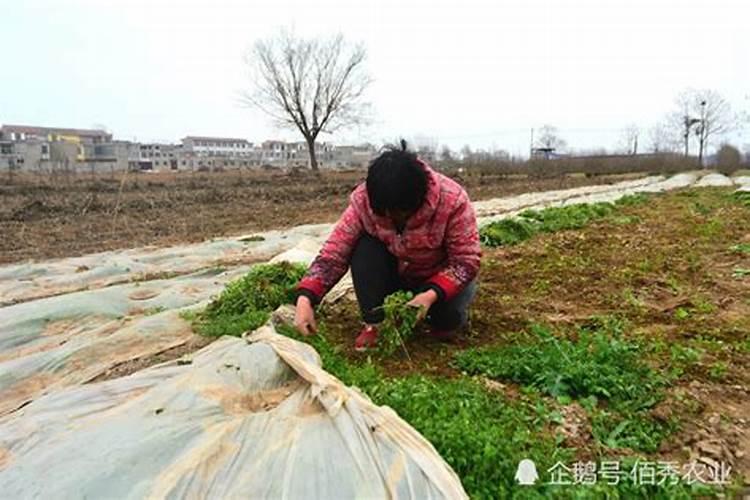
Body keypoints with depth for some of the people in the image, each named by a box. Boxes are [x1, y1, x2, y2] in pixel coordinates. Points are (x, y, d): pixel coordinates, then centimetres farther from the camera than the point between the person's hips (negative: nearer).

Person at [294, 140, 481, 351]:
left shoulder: (452, 200, -31)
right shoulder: (363, 200, -25)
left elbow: (467, 260, -25)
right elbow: (333, 252, -27)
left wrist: (432, 294, -41)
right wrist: (305, 298, -41)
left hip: (441, 277, -2)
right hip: (394, 271, 2)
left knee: (448, 318, -31)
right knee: (364, 246, -27)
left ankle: (444, 319, 5)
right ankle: (373, 324, -15)